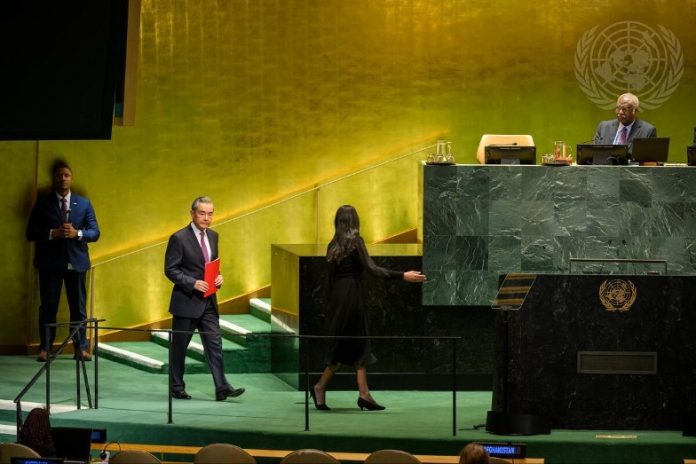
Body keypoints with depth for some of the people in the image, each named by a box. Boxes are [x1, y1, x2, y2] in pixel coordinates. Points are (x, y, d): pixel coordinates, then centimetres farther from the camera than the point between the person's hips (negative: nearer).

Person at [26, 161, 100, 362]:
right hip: (50, 262, -1)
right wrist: (52, 233, -16)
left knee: (79, 307, 4)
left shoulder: (83, 203, 9)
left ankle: (80, 347, 8)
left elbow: (95, 232, 6)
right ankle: (45, 348, 4)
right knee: (48, 306, 0)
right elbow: (31, 233, 0)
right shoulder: (43, 203, 5)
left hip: (76, 261, 1)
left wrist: (77, 233, -14)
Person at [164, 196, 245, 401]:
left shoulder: (213, 236, 10)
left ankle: (221, 388, -4)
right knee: (179, 346, 5)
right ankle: (177, 387, 16)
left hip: (208, 301, 6)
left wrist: (218, 277, 0)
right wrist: (193, 283, -22)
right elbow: (170, 270, -12)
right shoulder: (179, 238, -11)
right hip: (186, 301, -6)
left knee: (215, 345, -1)